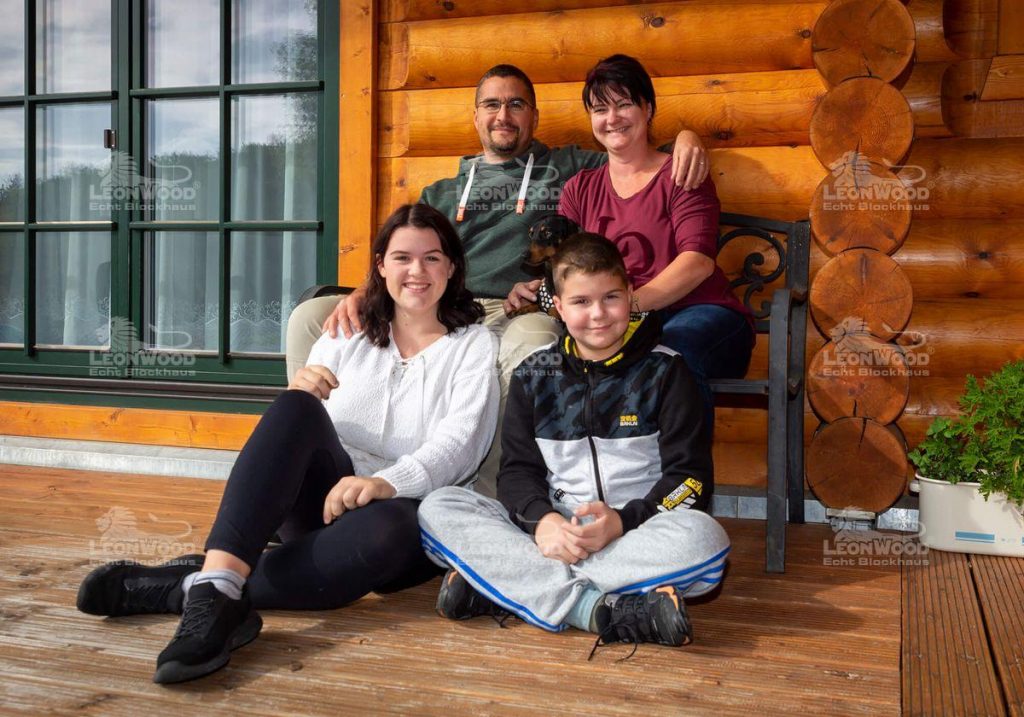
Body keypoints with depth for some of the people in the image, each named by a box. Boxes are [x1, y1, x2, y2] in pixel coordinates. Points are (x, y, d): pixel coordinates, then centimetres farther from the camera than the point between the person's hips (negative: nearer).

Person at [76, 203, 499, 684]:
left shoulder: (474, 346, 7)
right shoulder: (347, 335, 16)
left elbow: (458, 444, -8)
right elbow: (298, 429, 10)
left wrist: (387, 482, -28)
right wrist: (299, 392, -15)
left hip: (403, 511, -2)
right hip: (320, 501, 2)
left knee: (388, 530, -40)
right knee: (297, 408, -29)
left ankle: (184, 587, -32)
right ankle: (215, 587, -43)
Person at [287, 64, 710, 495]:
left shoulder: (569, 168, 22)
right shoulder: (442, 194, 29)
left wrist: (686, 138, -3)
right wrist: (359, 294, -2)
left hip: (516, 317, -3)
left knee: (535, 340, -42)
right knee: (311, 317, -15)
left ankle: (488, 502, -34)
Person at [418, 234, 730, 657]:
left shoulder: (664, 371, 3)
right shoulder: (533, 375, 11)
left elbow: (691, 477, -2)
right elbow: (517, 468, 6)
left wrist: (623, 520, -20)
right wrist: (542, 519, -17)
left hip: (637, 533, -2)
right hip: (551, 531, 2)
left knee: (704, 538, -35)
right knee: (437, 509, -18)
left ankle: (492, 584, -31)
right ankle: (595, 609, -33)